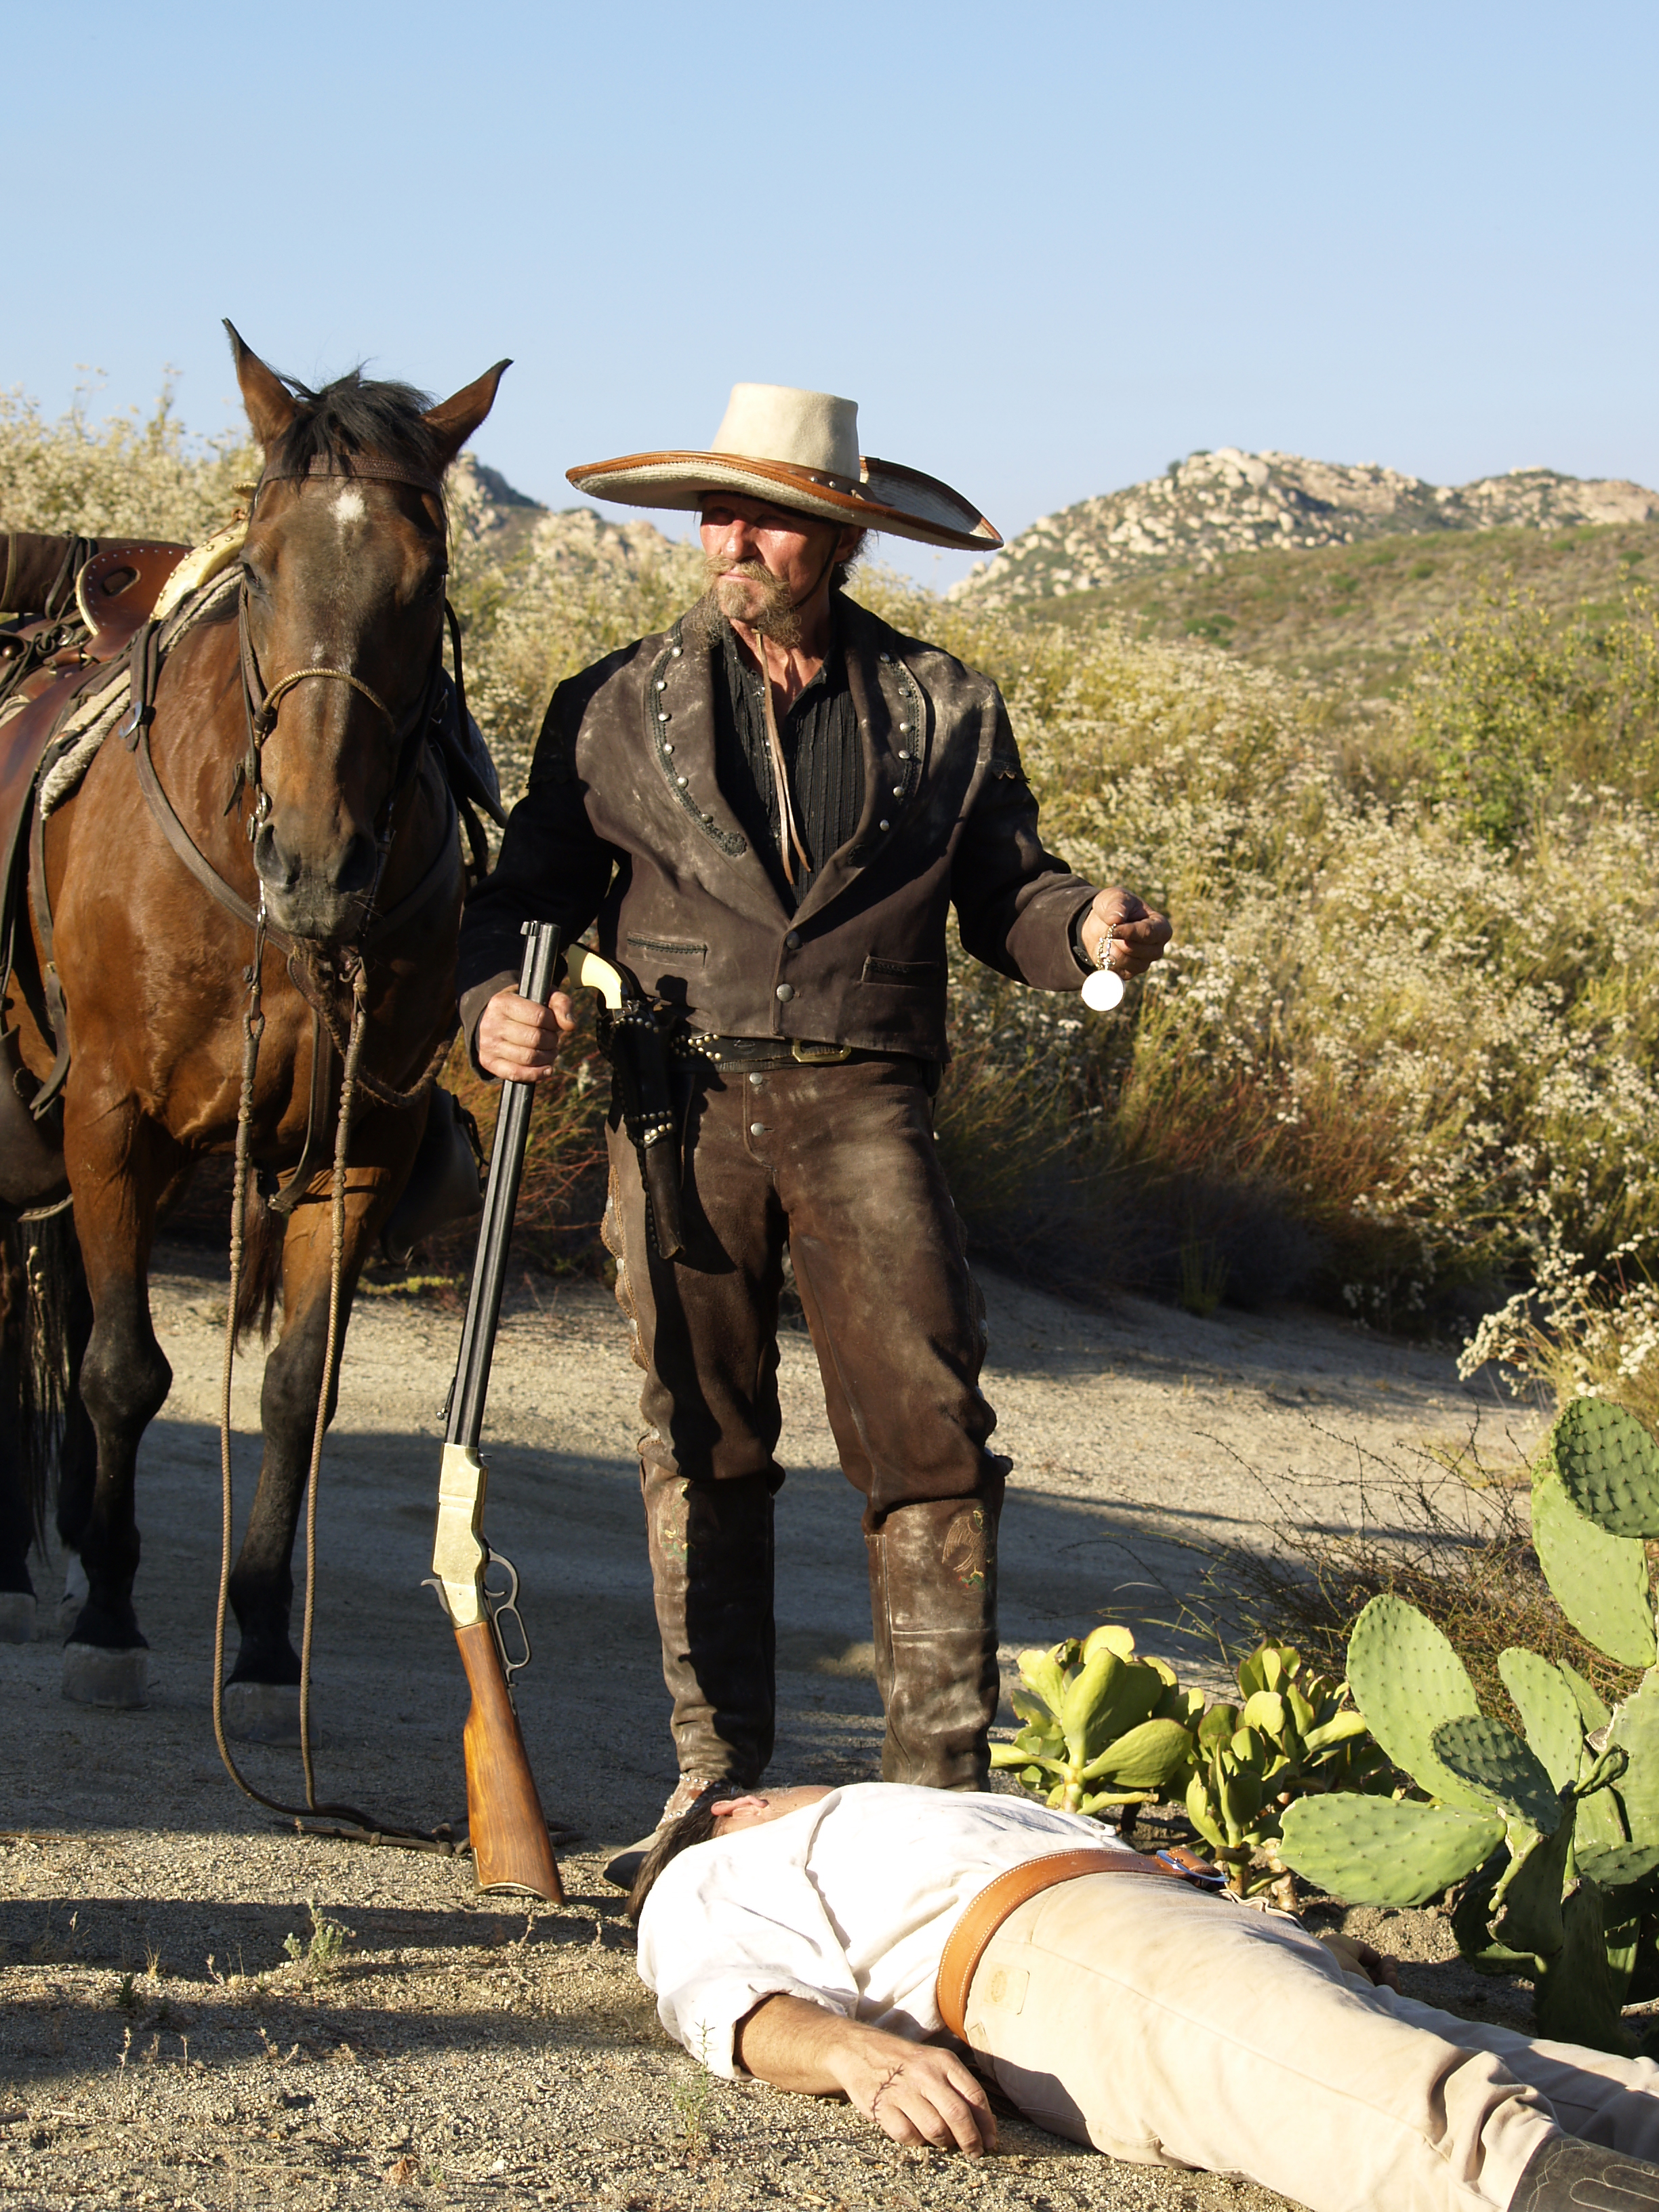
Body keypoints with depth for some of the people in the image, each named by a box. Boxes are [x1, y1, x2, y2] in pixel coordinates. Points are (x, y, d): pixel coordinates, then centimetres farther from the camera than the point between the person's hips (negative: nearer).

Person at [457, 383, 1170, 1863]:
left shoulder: (944, 711, 8)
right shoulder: (618, 709, 8)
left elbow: (1003, 892, 11)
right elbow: (529, 888, 9)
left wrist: (1086, 932, -11)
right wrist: (497, 998, -12)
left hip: (863, 1108, -1)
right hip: (685, 1107, 1)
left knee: (931, 1440, -7)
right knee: (702, 1454, 7)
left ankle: (943, 1781, 0)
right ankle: (713, 1782, 15)